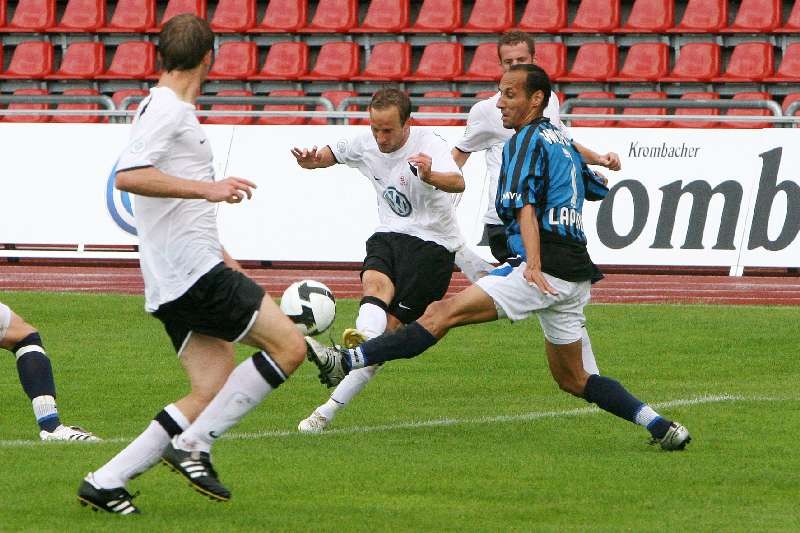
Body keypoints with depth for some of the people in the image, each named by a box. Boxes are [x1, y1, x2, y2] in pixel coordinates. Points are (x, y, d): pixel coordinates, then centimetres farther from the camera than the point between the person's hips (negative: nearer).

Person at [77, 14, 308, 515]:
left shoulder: (171, 110, 21)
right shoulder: (167, 110, -10)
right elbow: (128, 176, -26)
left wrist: (217, 253, 35)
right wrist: (208, 188, -26)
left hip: (175, 282, 10)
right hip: (194, 272, -10)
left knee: (212, 393, 5)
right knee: (289, 346, -8)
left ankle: (106, 482, 2)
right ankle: (193, 445, -9)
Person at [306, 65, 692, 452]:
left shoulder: (526, 140, -6)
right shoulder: (561, 140, 20)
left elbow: (526, 208, -20)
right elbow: (598, 189, 36)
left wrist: (534, 267, -31)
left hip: (546, 271, -9)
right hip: (575, 275, 9)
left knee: (443, 313, -15)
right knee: (573, 380, 18)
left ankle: (346, 363, -23)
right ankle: (660, 426, 10)